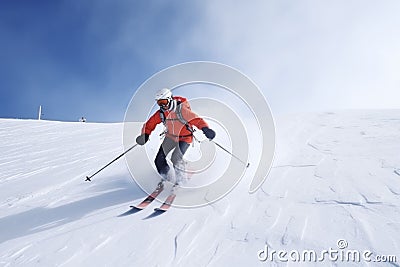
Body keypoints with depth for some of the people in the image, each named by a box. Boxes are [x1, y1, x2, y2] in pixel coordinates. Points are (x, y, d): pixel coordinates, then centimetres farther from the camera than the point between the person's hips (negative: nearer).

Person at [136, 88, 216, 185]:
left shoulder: (181, 110, -27)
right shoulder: (161, 113, -10)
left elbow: (196, 120, -34)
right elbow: (150, 124, -1)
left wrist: (206, 129, -51)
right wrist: (145, 135, -17)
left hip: (184, 138, -6)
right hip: (170, 137, 6)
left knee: (176, 158, -25)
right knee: (159, 160, 2)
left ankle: (179, 180, 1)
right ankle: (167, 178, 28)